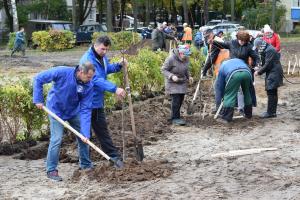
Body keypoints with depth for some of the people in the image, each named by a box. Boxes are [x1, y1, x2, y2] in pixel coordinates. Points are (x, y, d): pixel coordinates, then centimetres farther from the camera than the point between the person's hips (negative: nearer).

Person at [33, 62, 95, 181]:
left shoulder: (89, 86, -19)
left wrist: (86, 133, -27)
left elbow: (85, 110, -20)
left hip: (74, 112, 4)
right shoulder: (62, 72, -29)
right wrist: (38, 100, -21)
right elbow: (38, 79, -19)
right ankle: (51, 170, 0)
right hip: (56, 110, -4)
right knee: (57, 139, -12)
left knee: (83, 137, 8)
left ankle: (86, 165, 27)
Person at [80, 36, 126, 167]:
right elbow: (97, 79, -33)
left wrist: (119, 65, 8)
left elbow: (107, 68, 27)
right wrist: (115, 89, -40)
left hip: (98, 101, 9)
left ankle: (114, 156, 19)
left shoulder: (102, 57, 7)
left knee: (102, 131, 15)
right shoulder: (88, 60, -23)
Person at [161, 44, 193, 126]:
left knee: (180, 100, 9)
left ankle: (174, 116, 23)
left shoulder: (186, 59, 1)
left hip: (182, 83, 7)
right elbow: (163, 70, -16)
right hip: (173, 84, -7)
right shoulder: (171, 59, -21)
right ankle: (175, 119, -6)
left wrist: (188, 77, 1)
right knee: (176, 100, -13)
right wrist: (171, 76, -29)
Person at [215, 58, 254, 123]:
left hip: (234, 74, -4)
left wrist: (218, 103, 36)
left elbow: (219, 87, 33)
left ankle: (226, 118, 3)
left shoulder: (222, 67, 36)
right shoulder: (239, 60, 45)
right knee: (247, 93, 24)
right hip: (247, 72, 4)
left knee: (229, 95, 5)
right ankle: (248, 114, 35)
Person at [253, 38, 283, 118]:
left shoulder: (270, 50, -18)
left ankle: (270, 112, -5)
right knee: (273, 93, 13)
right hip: (273, 74, 10)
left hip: (274, 74, -10)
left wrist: (259, 72, -11)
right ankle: (272, 112, 19)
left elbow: (268, 65, -20)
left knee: (271, 93, -8)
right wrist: (259, 68, 6)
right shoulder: (266, 50, 14)